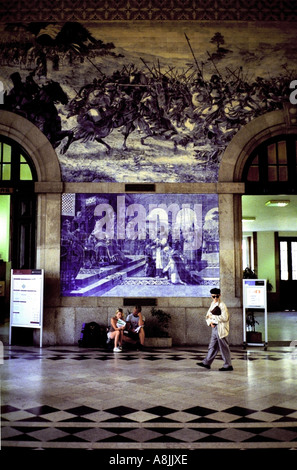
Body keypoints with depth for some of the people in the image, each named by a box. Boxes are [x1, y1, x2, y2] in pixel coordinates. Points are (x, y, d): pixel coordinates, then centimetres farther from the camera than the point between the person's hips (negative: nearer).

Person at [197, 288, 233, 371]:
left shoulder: (222, 305, -12)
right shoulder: (212, 304, 13)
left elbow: (224, 318, -20)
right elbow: (208, 315, 18)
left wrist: (213, 317, -15)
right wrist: (210, 322, -2)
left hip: (220, 329, -8)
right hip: (214, 328, 8)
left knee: (224, 347, -2)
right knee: (212, 346, 14)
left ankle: (228, 365, 6)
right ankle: (207, 363, 22)